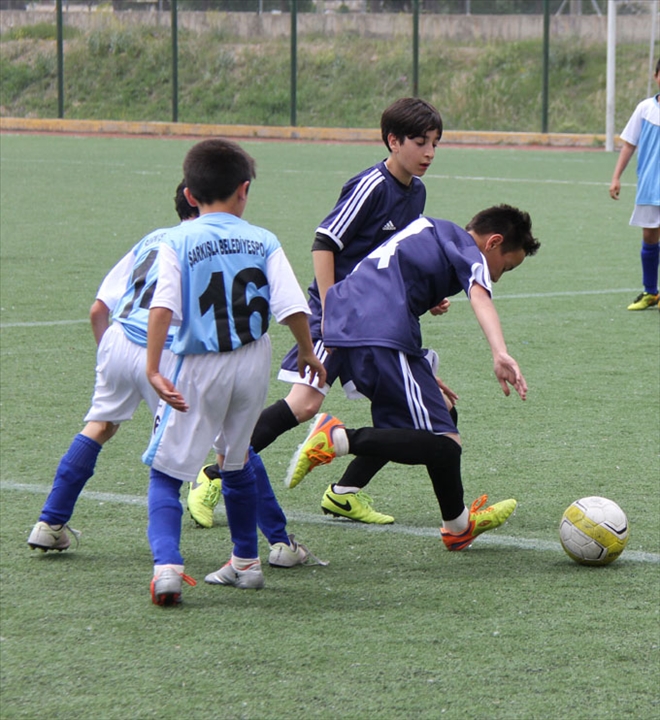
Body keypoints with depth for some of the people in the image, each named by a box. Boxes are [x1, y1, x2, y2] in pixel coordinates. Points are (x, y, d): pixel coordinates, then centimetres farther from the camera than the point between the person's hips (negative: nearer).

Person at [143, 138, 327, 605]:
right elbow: (293, 307, -5)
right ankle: (246, 563, 35)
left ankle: (167, 564, -19)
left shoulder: (179, 242, -5)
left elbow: (163, 307, -17)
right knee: (237, 460, 25)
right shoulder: (264, 242, 0)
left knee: (166, 472, 3)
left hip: (199, 369, -3)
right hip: (253, 365, 3)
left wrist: (153, 369, -20)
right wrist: (309, 355, 12)